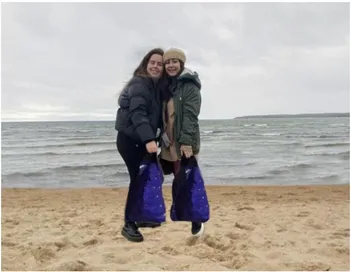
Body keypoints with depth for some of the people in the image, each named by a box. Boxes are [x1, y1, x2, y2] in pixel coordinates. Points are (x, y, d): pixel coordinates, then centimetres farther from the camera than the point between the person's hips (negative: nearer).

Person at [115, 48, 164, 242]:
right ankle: (129, 225, -1)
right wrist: (149, 139, -42)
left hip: (144, 140, 9)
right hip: (129, 139, -9)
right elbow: (137, 113, -30)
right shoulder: (139, 84, -17)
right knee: (138, 178, -10)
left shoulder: (159, 86, 11)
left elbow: (158, 114, 16)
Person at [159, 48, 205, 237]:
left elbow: (190, 115, -17)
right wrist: (161, 136, 10)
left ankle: (197, 220, 10)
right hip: (168, 142, 7)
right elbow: (163, 113, 14)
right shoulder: (166, 86, 14)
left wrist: (186, 141, -25)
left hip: (184, 143, -7)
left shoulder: (190, 86, -8)